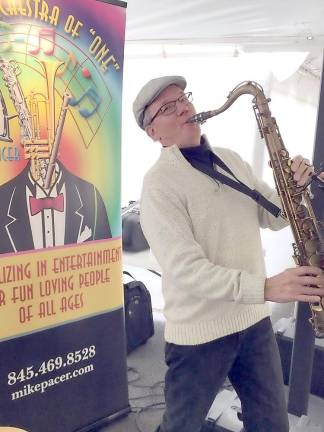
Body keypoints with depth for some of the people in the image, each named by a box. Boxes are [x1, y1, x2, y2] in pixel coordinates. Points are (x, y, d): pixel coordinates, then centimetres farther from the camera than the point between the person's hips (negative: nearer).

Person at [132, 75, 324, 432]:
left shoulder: (230, 160, 7)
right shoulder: (159, 181, -15)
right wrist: (265, 288, -31)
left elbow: (272, 217, 12)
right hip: (199, 333, -6)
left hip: (254, 320, 6)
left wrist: (294, 185, -9)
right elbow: (185, 269, -24)